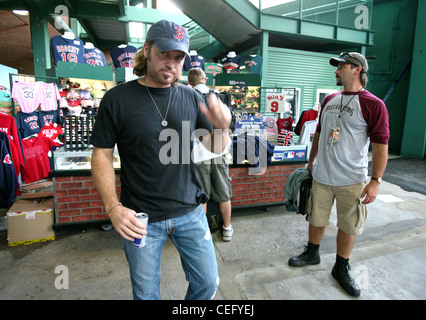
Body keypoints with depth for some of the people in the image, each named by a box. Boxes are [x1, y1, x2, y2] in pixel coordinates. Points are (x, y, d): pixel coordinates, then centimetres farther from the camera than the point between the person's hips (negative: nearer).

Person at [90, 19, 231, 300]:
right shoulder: (117, 99, -7)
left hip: (190, 212, 3)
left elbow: (214, 147, 4)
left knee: (208, 283, 16)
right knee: (146, 292, 17)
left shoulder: (191, 97, 1)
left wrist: (222, 128, -19)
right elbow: (102, 155, -4)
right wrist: (113, 207, -15)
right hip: (141, 218, -2)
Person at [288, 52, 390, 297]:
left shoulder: (374, 105, -10)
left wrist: (375, 181, -17)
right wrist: (311, 160, 19)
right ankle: (312, 254, 39)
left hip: (352, 180, -4)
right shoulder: (329, 100, 8)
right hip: (321, 176, 5)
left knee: (348, 226, 11)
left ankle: (341, 268, 32)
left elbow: (381, 145, -13)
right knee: (317, 219, 17)